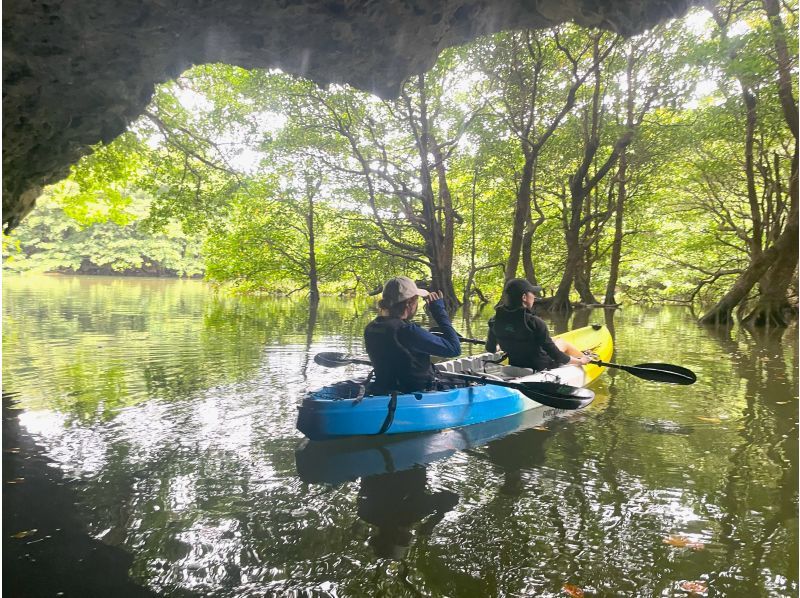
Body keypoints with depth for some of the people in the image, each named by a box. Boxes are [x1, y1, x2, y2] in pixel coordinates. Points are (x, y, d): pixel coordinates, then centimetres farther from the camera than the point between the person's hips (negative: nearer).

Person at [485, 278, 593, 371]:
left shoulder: (495, 320, -13)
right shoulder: (534, 322, -29)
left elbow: (490, 349, 2)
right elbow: (553, 353, -21)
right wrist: (579, 361, -3)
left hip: (515, 366, 5)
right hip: (541, 367, -5)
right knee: (562, 342, 22)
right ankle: (585, 360, 47)